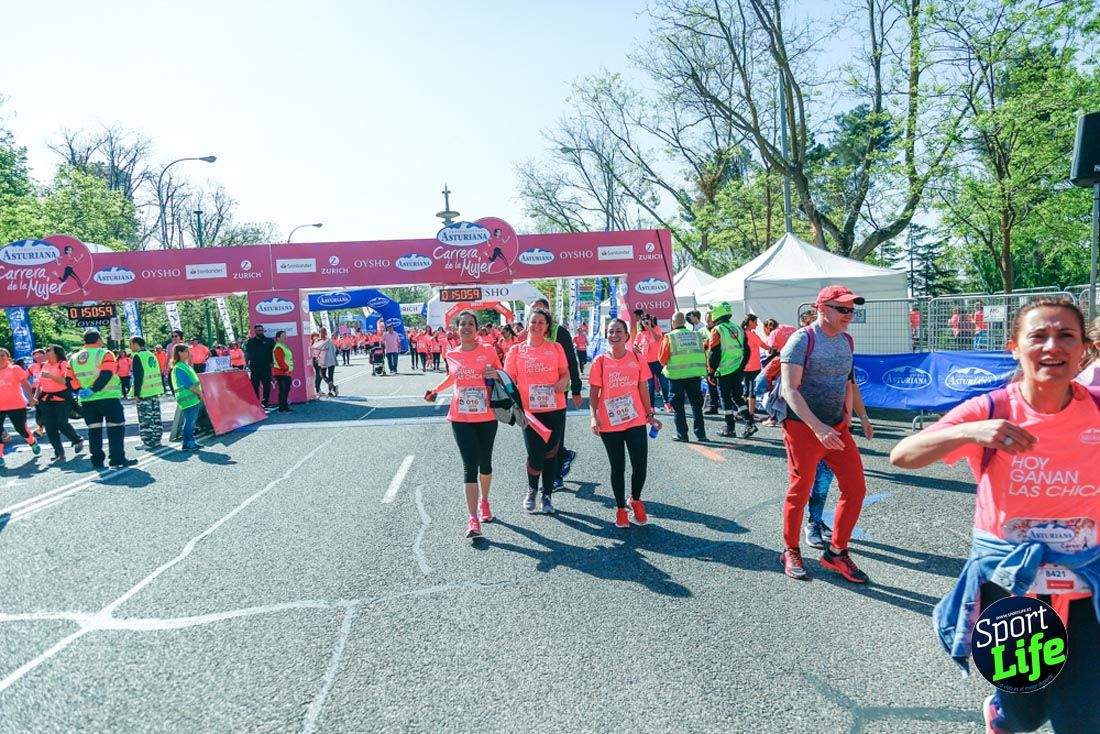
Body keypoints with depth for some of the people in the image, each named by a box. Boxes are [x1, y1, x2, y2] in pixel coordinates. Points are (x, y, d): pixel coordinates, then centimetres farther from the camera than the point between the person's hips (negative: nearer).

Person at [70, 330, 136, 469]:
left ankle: (97, 460, 13)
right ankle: (117, 458, -1)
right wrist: (93, 390, -19)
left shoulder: (74, 359, 10)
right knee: (116, 428, 2)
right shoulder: (104, 354, -8)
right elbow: (106, 375, -21)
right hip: (108, 397, -5)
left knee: (94, 430, 12)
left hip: (87, 401, 5)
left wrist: (81, 391, 9)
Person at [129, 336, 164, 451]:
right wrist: (162, 388, 21)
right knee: (156, 417, 11)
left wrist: (136, 393, -13)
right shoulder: (152, 355, 14)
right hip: (155, 391, 8)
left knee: (145, 420, -3)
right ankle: (156, 441, 16)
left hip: (144, 393, -8)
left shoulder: (138, 356, -10)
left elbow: (138, 376, -15)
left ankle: (148, 443, -1)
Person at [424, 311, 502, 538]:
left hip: (487, 417, 0)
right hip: (461, 418, 0)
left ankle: (484, 501, 40)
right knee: (470, 466, -6)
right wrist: (436, 390, 13)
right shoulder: (451, 355, 2)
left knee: (485, 462, 14)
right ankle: (473, 519, -8)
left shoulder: (488, 351, -3)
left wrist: (496, 375, -13)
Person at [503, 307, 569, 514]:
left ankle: (547, 495, 23)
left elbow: (565, 373, 10)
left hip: (555, 409, 1)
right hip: (529, 410, -1)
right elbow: (509, 380, 5)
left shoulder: (556, 348, 6)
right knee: (535, 456, -4)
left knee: (551, 453, 6)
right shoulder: (516, 351, 4)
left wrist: (562, 382, -12)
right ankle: (532, 490, 26)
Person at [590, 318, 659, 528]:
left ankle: (635, 499, 28)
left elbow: (643, 389, 7)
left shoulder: (636, 359, 1)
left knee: (640, 465, 0)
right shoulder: (600, 361, -3)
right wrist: (594, 416, -13)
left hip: (636, 421, 1)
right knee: (617, 467, 8)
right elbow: (594, 392, -1)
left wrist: (650, 415, 9)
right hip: (609, 424, -1)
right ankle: (620, 508, 23)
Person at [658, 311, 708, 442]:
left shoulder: (669, 337, -6)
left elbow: (662, 359, -3)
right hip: (695, 374, 3)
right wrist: (704, 371, 20)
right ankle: (700, 433, 12)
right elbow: (703, 355, 7)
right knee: (696, 404, 12)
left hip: (676, 374, -3)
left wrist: (668, 365, 17)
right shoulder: (697, 335, 3)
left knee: (678, 406, 8)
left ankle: (682, 434, 9)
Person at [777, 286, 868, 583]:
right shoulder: (802, 339, -14)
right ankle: (791, 552, 25)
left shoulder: (846, 341, 9)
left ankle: (835, 553, 22)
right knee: (799, 493, 4)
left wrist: (847, 414, 13)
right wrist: (818, 427, -28)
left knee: (855, 489, 5)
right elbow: (790, 390, -21)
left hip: (838, 429, 7)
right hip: (804, 428, -7)